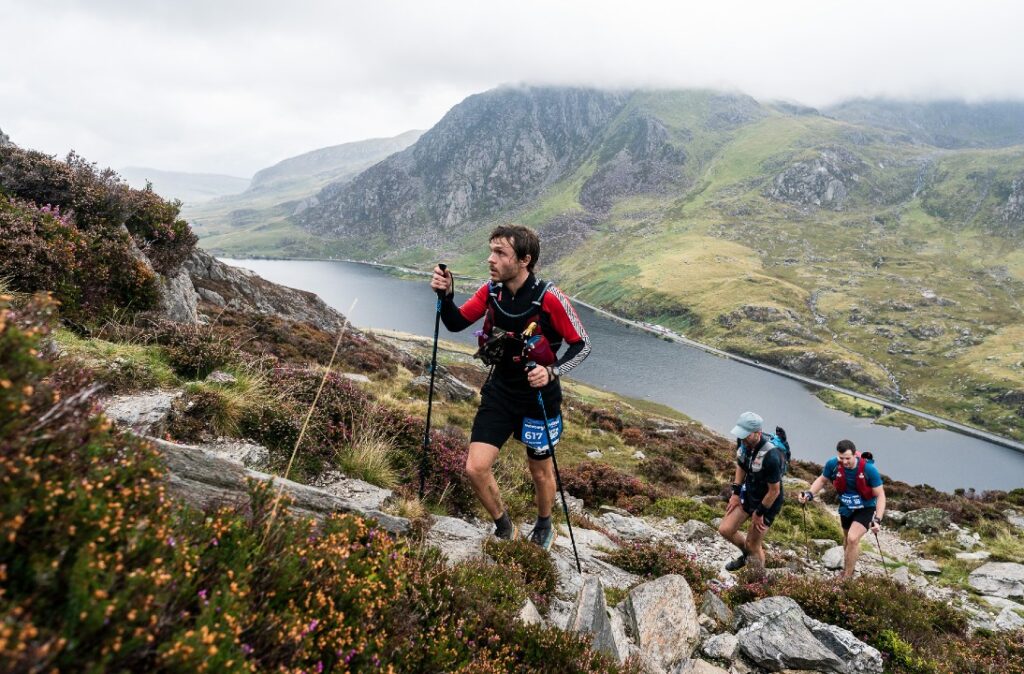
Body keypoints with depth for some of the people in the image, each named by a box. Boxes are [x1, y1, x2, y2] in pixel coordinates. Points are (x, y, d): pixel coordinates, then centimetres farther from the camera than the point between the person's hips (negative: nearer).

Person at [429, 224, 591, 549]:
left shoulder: (549, 298, -22)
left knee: (540, 472, 15)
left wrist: (552, 372, -30)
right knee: (475, 468, -5)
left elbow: (582, 345, -14)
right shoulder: (491, 291, -8)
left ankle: (544, 528, 47)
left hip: (539, 397, -3)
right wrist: (446, 295, -19)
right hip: (499, 392, 4)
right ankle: (503, 529, 24)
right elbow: (456, 323, 1)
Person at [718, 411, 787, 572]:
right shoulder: (744, 441, -16)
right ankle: (746, 554, 35)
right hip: (748, 492, 6)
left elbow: (774, 491, -24)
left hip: (767, 501, -6)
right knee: (725, 529, 6)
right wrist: (736, 493, 4)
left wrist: (759, 513, -12)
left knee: (752, 544, 6)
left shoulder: (771, 456, -36)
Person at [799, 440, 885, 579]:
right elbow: (822, 480, -3)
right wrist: (810, 494, -19)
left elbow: (880, 495, -21)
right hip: (845, 507, 4)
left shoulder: (869, 469, -31)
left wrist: (877, 519, -31)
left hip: (865, 508, -4)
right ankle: (847, 570, 47)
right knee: (847, 539, 22)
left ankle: (847, 578, -6)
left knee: (852, 539, -21)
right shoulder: (833, 464, -24)